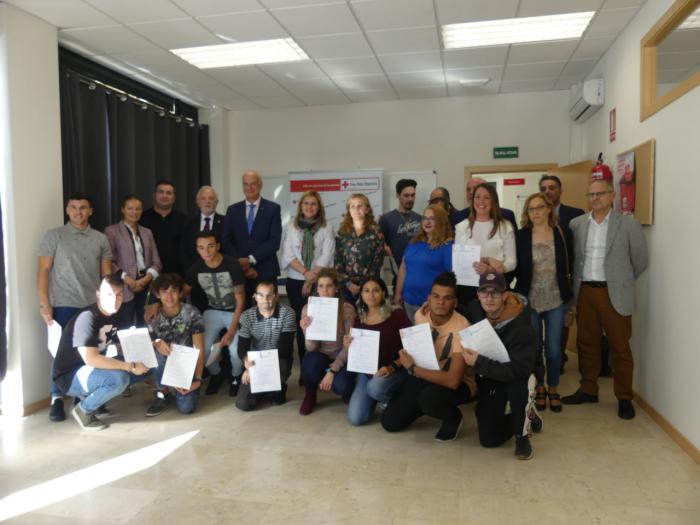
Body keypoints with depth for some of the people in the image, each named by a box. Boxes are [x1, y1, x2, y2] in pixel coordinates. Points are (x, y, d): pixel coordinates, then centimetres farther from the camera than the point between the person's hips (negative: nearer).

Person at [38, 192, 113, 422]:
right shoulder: (54, 236, 2)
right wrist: (44, 303, -7)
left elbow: (106, 274, 11)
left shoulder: (100, 239, 9)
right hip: (63, 305, -2)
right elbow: (43, 271, 0)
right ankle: (57, 398, 14)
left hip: (94, 305, 2)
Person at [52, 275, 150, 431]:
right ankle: (84, 409, -6)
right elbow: (90, 359, -35)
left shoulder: (115, 316, 0)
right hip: (70, 377, -8)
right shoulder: (87, 318, -26)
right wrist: (131, 367, -31)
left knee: (143, 367, -2)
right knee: (119, 378, -32)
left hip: (92, 370, 8)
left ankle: (94, 398, 7)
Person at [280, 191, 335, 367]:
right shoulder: (290, 227, 7)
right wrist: (305, 272, -13)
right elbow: (287, 255, -1)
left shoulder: (327, 228, 2)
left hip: (319, 282, -1)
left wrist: (312, 278, -12)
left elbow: (326, 256, -5)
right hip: (295, 281, 2)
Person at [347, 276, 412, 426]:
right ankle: (374, 399, 21)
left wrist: (392, 367, -22)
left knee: (375, 387, -37)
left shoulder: (397, 315, -9)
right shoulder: (359, 319, 4)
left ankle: (395, 401, -1)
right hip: (367, 372, 4)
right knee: (355, 419, -11)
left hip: (396, 370, -4)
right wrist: (349, 346, -10)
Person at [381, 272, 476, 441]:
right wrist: (398, 362, -5)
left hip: (457, 383, -5)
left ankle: (453, 418, -3)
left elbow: (453, 380, -34)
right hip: (424, 375, 6)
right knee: (390, 421, -4)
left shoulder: (461, 328, -28)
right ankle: (428, 405, 22)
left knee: (429, 398, -38)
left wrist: (412, 368, -26)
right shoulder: (421, 314, -9)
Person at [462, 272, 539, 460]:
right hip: (489, 378, 4)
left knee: (517, 385, -40)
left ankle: (522, 436, -10)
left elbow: (519, 370, -37)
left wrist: (478, 363, -41)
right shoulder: (474, 309, -13)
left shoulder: (521, 326, -29)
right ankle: (525, 416, 28)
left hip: (515, 376, -4)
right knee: (489, 439, -1)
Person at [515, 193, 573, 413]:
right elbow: (515, 267, -1)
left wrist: (567, 292, -3)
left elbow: (570, 264, 4)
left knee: (553, 348, 6)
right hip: (530, 300, 0)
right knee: (533, 347, 9)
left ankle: (553, 388, 26)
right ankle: (539, 387, 28)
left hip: (556, 300, 0)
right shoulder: (521, 236, -2)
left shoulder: (563, 233, 0)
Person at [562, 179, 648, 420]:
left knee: (620, 347, 6)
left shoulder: (628, 223, -4)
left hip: (614, 293, -3)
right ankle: (588, 390, 28)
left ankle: (624, 398, 19)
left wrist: (622, 281, 10)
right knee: (586, 343, 13)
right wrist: (578, 285, 10)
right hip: (585, 292, 3)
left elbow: (640, 260, 3)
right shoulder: (576, 224, 4)